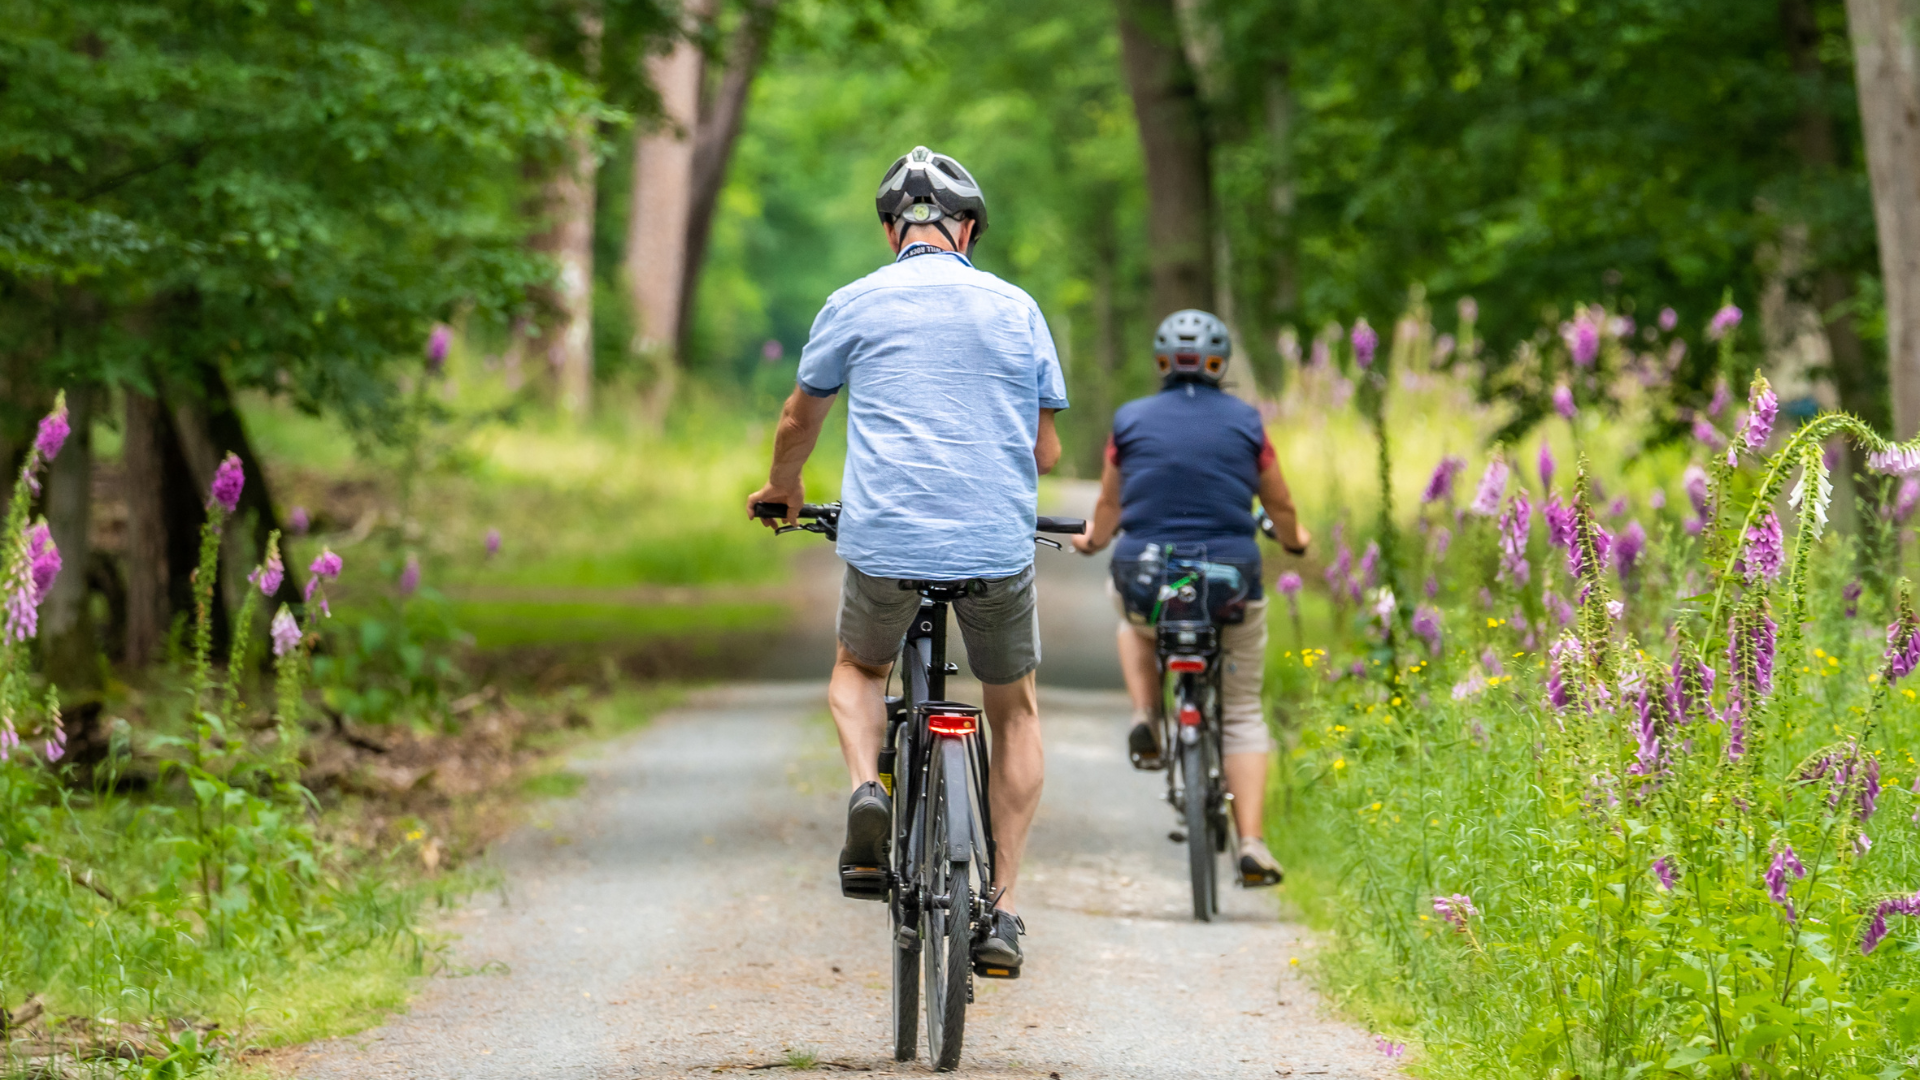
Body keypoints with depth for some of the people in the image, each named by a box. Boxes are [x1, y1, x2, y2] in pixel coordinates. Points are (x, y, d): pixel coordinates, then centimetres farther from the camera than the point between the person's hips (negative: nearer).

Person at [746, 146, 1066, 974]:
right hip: (999, 545, 1)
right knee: (1014, 711, 21)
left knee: (858, 669, 28)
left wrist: (783, 489, 40)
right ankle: (1003, 909, 12)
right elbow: (1046, 450, 13)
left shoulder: (855, 306, 5)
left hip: (886, 542, 0)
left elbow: (799, 422, 19)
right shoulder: (1016, 309, 8)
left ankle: (867, 789, -2)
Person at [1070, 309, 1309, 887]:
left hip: (1146, 581, 1)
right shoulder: (1245, 422, 1)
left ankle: (1146, 722, 14)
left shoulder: (1130, 422, 1)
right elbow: (1281, 508, 11)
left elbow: (1109, 509, 11)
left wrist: (1090, 539, 34)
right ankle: (1252, 844, -2)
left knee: (1132, 621, 38)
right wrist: (1294, 538, 34)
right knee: (1242, 715, 13)